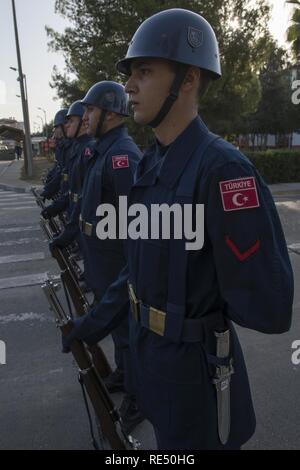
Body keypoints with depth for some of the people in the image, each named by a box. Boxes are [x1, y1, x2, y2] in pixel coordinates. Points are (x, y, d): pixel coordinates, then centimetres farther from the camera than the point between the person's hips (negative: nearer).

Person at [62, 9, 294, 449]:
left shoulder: (223, 168, -28)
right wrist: (96, 320, 8)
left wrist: (203, 304, -11)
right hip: (149, 349, 8)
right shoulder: (152, 163, 0)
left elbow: (269, 309, -29)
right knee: (166, 439, 30)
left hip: (195, 366, -8)